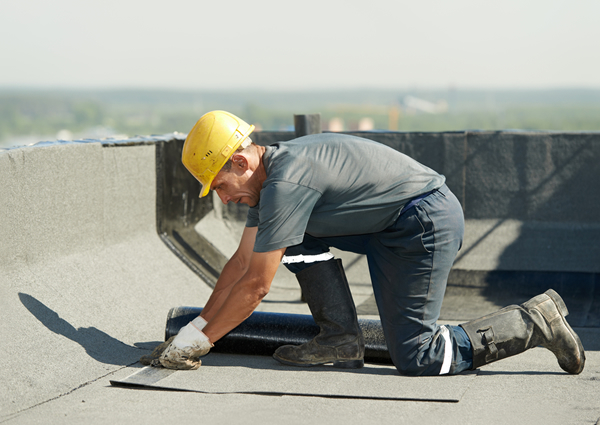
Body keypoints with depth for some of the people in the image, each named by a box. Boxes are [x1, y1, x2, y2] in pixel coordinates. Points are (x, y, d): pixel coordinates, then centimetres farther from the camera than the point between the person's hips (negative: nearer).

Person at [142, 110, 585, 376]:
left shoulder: (286, 183, -21)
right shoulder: (270, 172, 9)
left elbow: (255, 285, -18)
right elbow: (241, 262, 15)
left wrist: (200, 340, -10)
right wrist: (195, 326, 13)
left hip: (427, 221, -10)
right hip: (388, 227, 10)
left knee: (416, 358, -7)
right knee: (297, 236, 8)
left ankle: (535, 321, 0)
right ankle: (342, 338, 7)